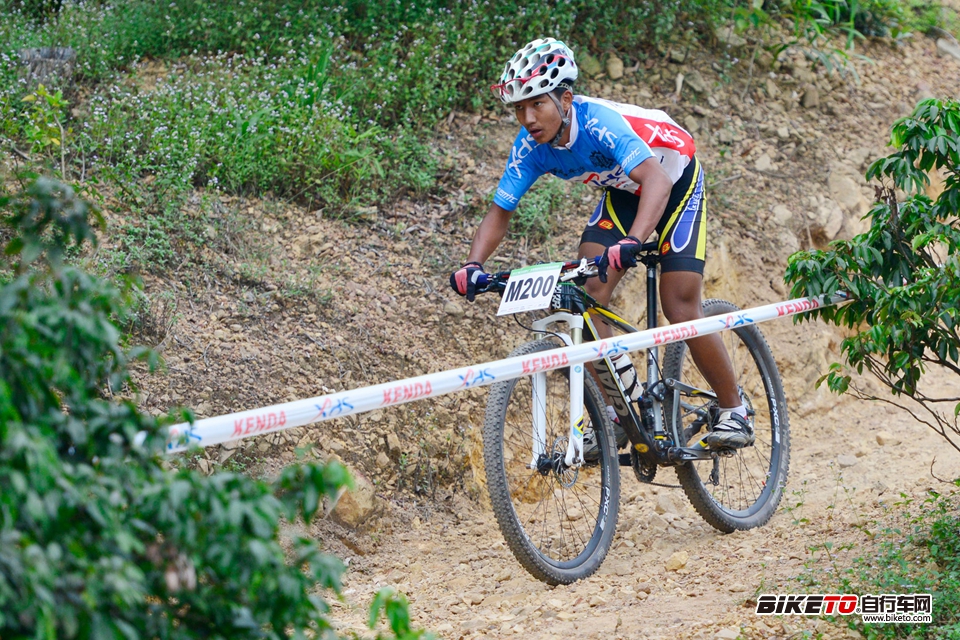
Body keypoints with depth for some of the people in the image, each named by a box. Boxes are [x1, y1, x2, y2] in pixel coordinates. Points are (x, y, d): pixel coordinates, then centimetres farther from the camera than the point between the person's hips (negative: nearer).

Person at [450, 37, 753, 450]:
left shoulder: (600, 123, -39)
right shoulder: (531, 147, -20)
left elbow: (656, 180, -52)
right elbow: (499, 213, -14)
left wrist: (632, 242, -68)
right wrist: (473, 265, -33)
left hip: (676, 181, -6)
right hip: (623, 193, 6)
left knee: (680, 308, -14)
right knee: (586, 295, -13)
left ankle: (734, 413, 4)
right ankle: (620, 413, -3)